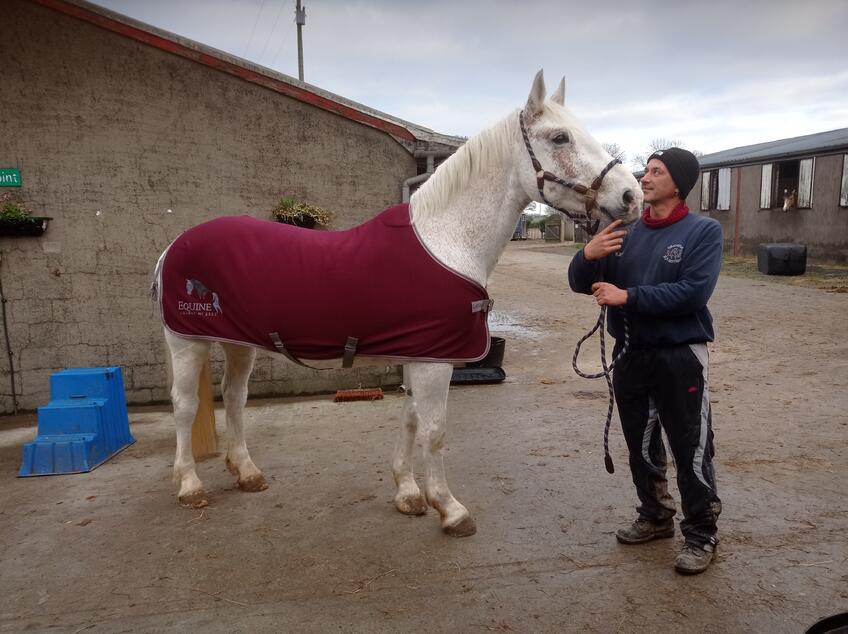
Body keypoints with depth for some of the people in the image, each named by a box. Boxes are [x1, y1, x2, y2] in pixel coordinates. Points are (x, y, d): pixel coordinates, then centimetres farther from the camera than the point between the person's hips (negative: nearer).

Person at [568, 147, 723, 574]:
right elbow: (581, 284, 5)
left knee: (691, 452, 2)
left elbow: (694, 291, -20)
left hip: (680, 358, -5)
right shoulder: (625, 234, 6)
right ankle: (655, 516, 36)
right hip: (630, 355, 5)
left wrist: (628, 296, -22)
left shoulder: (703, 231, -6)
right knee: (641, 448, 17)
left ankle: (701, 536, 19)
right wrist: (588, 257, -17)